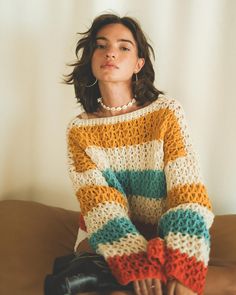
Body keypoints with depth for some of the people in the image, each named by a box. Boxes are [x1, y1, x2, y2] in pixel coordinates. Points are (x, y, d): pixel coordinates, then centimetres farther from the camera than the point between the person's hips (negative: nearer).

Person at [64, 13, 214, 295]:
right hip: (107, 244, 1)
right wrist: (138, 263, -29)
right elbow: (100, 203, -13)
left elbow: (188, 195, -16)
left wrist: (183, 271, -30)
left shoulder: (167, 112, -8)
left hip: (164, 241, 0)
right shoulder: (78, 130, -2)